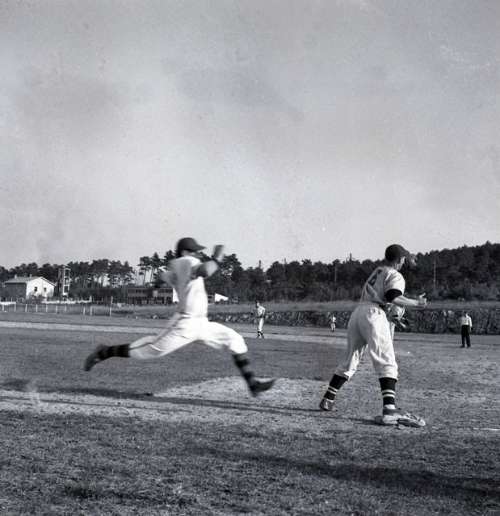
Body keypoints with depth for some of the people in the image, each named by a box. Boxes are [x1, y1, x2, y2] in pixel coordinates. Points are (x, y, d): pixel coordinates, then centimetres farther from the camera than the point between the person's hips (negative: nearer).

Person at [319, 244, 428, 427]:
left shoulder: (376, 271, 26)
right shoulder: (395, 276, 3)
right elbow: (393, 298, -14)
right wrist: (416, 303, -3)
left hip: (357, 313, 8)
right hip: (373, 313, -8)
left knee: (349, 360, 18)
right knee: (386, 362, -13)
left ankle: (328, 399, 22)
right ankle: (389, 409, -28)